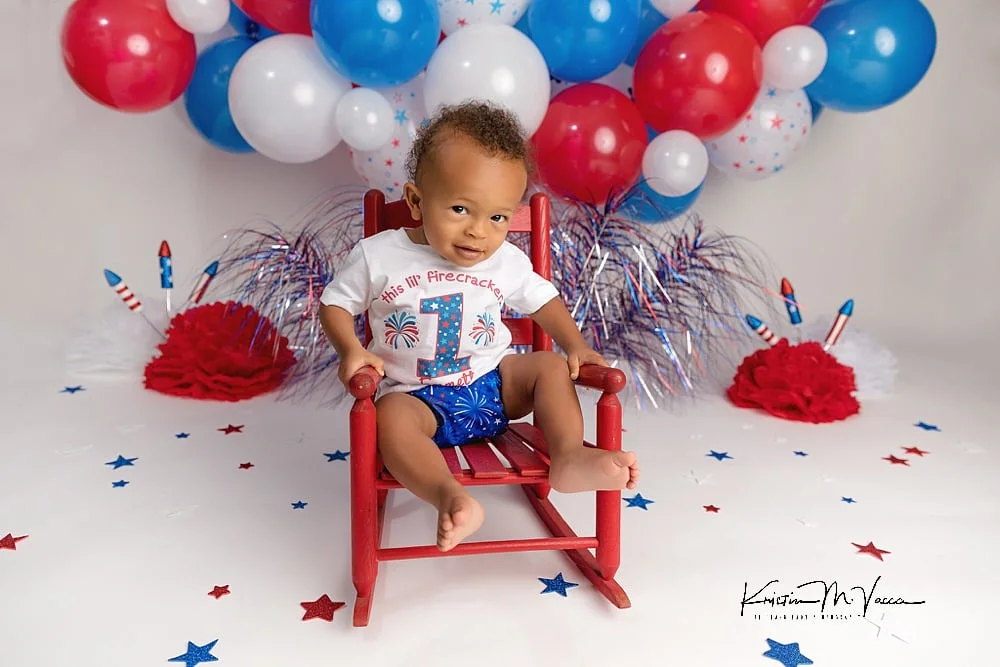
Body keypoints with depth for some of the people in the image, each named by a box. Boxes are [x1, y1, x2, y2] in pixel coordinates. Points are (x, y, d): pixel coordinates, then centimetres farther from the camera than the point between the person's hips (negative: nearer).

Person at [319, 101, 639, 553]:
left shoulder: (507, 262, -1)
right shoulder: (377, 255, -9)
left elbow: (543, 300, 11)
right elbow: (335, 303, 2)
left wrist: (576, 346, -6)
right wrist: (351, 350, -17)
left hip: (492, 382, 4)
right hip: (416, 395, -3)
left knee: (550, 366, -13)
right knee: (391, 416, -34)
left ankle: (569, 456, -26)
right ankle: (451, 497, -48)